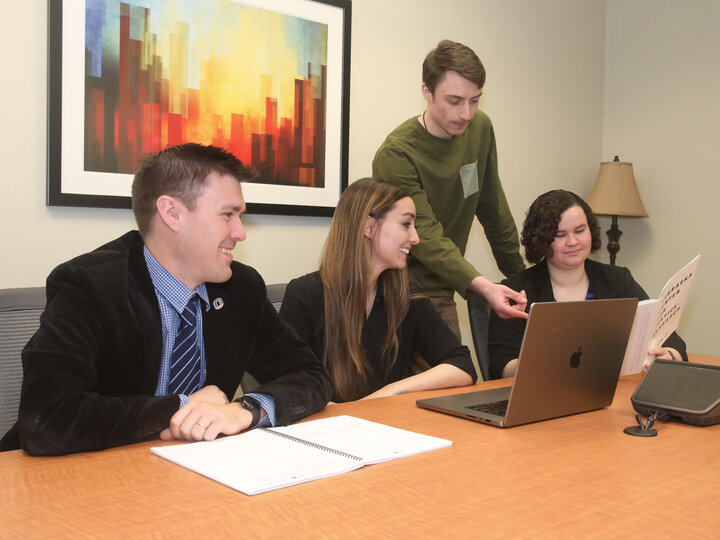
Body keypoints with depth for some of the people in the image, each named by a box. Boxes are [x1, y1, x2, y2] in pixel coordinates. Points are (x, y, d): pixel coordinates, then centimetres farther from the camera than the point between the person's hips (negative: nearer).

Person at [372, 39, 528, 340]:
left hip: (439, 293, 6)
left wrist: (519, 275, 15)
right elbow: (426, 237, -24)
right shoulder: (397, 154, -18)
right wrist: (481, 286, -36)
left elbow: (493, 210, 11)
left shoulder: (480, 128, 3)